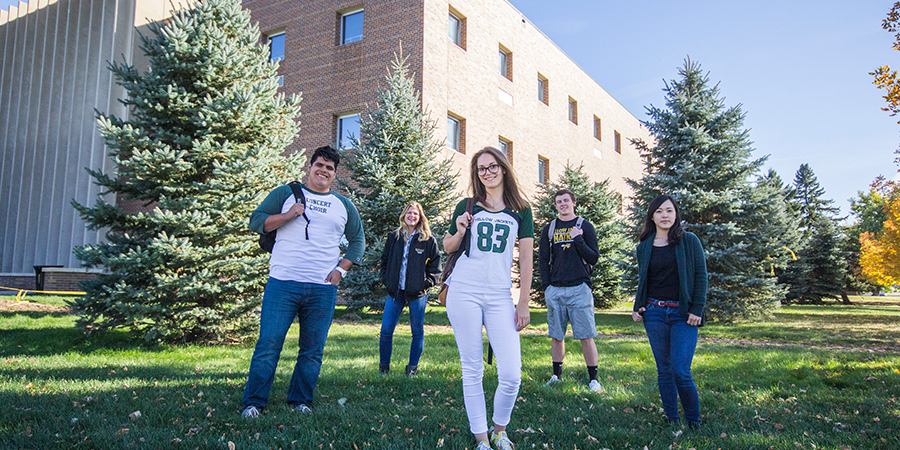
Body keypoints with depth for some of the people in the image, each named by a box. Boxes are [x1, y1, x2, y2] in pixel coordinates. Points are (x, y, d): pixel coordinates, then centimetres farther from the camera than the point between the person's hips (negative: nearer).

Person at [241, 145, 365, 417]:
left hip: (323, 290, 3)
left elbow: (357, 241, 20)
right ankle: (253, 403, 10)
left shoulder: (344, 206, 16)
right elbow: (256, 221, 5)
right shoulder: (286, 193, 9)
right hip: (282, 284, -2)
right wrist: (287, 216, -10)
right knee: (268, 345, -3)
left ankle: (300, 401, 22)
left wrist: (341, 268, 6)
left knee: (312, 351, 7)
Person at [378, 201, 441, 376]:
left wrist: (427, 283, -7)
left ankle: (413, 367, 19)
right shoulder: (393, 237, 10)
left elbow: (436, 265, 4)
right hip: (395, 291, 2)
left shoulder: (428, 240, 1)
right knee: (386, 330, 0)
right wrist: (386, 280, 6)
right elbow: (384, 260, 17)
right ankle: (384, 366, 16)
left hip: (417, 292, -2)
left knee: (417, 332, 5)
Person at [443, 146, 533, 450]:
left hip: (500, 297, 0)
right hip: (464, 293, 0)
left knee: (512, 374, -7)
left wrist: (523, 304, 2)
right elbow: (447, 248, 17)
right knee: (472, 371, 3)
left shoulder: (520, 210, 9)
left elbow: (526, 260, 6)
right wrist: (460, 231, -5)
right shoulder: (467, 207, 9)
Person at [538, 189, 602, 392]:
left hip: (579, 289, -2)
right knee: (557, 336, 8)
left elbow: (594, 258, 0)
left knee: (586, 336, -3)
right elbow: (543, 261, 12)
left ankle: (593, 379, 5)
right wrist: (546, 286, 2)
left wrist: (578, 239, -12)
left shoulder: (585, 227, 6)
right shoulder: (549, 229, 12)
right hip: (555, 290, 2)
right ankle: (557, 376, 19)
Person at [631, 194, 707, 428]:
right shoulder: (644, 247, 9)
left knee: (680, 372, -9)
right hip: (654, 313, 3)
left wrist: (697, 309, -8)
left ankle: (694, 422, 10)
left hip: (683, 314, -3)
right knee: (664, 371, 7)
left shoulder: (689, 241, 1)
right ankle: (672, 421, 17)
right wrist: (637, 307, 5)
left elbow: (701, 276, 0)